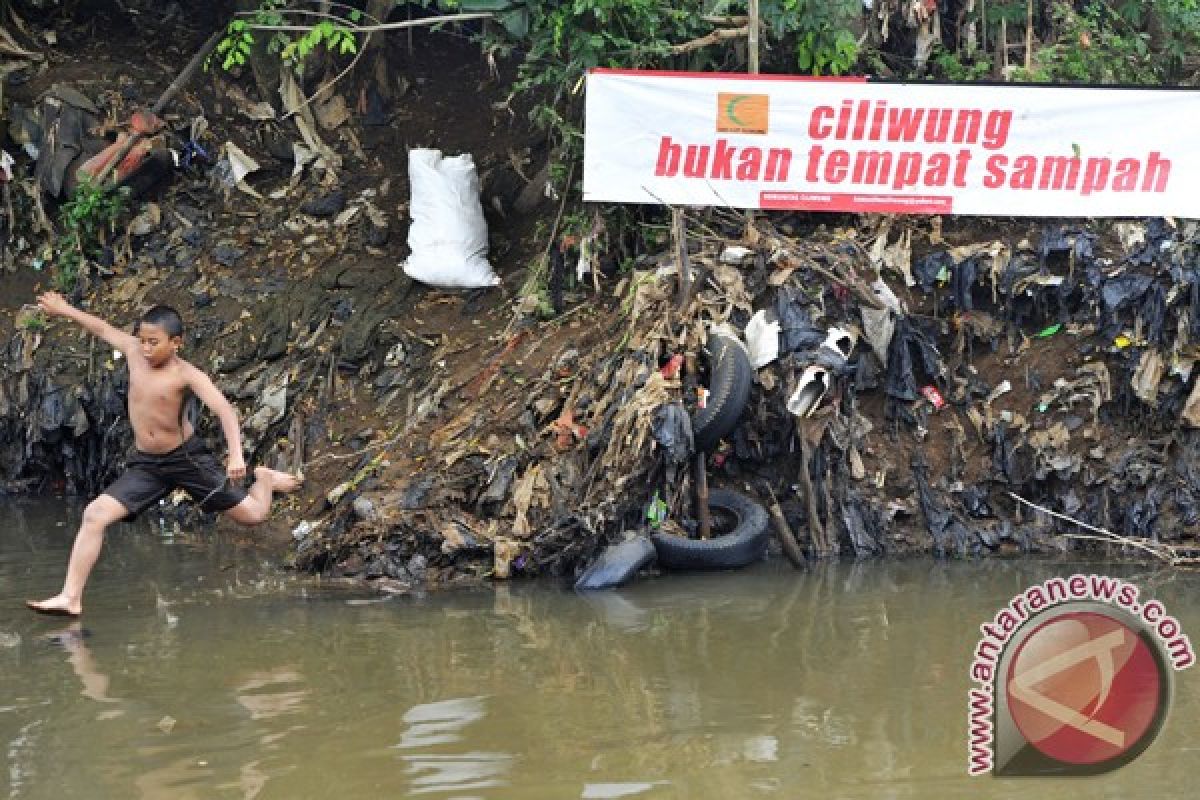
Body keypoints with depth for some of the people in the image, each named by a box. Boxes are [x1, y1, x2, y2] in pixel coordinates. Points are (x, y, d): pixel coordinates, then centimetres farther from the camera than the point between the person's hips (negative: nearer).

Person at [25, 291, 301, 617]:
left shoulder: (186, 374, -19)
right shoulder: (134, 351, -5)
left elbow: (224, 411, -29)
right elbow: (103, 328, 14)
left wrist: (236, 455, -44)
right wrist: (65, 310, 26)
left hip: (187, 456, -4)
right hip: (146, 464, 4)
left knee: (252, 515, 3)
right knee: (95, 515, -14)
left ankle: (263, 479, 41)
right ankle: (71, 598, -16)